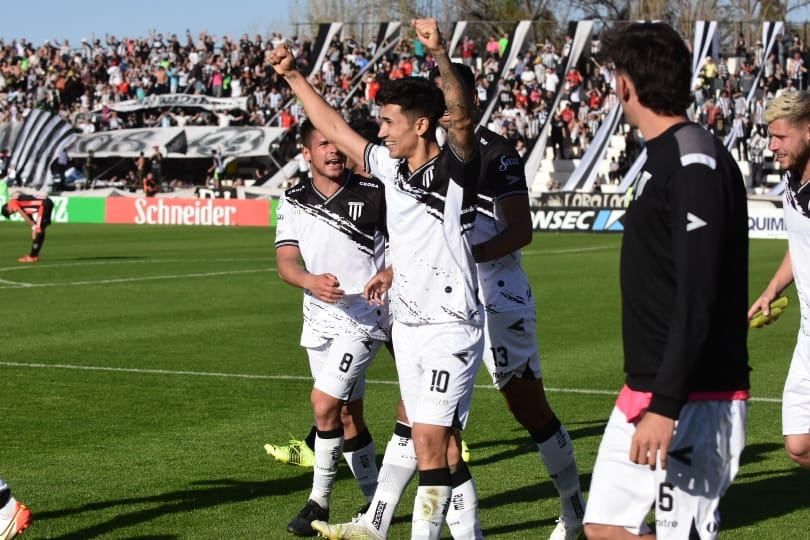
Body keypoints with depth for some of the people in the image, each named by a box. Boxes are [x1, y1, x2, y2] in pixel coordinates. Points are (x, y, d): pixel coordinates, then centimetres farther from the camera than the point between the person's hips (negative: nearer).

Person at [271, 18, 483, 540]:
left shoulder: (454, 169, -13)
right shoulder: (393, 168, 9)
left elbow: (462, 118, -33)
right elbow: (335, 128, 21)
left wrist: (441, 57, -48)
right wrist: (294, 76, 22)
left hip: (449, 328, -8)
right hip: (408, 325, 8)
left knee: (430, 441, -12)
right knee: (440, 444, 11)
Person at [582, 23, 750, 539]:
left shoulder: (696, 161, -16)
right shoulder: (664, 158, 14)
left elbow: (698, 298, -23)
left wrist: (665, 405, -26)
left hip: (693, 400, -10)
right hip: (645, 391, 10)